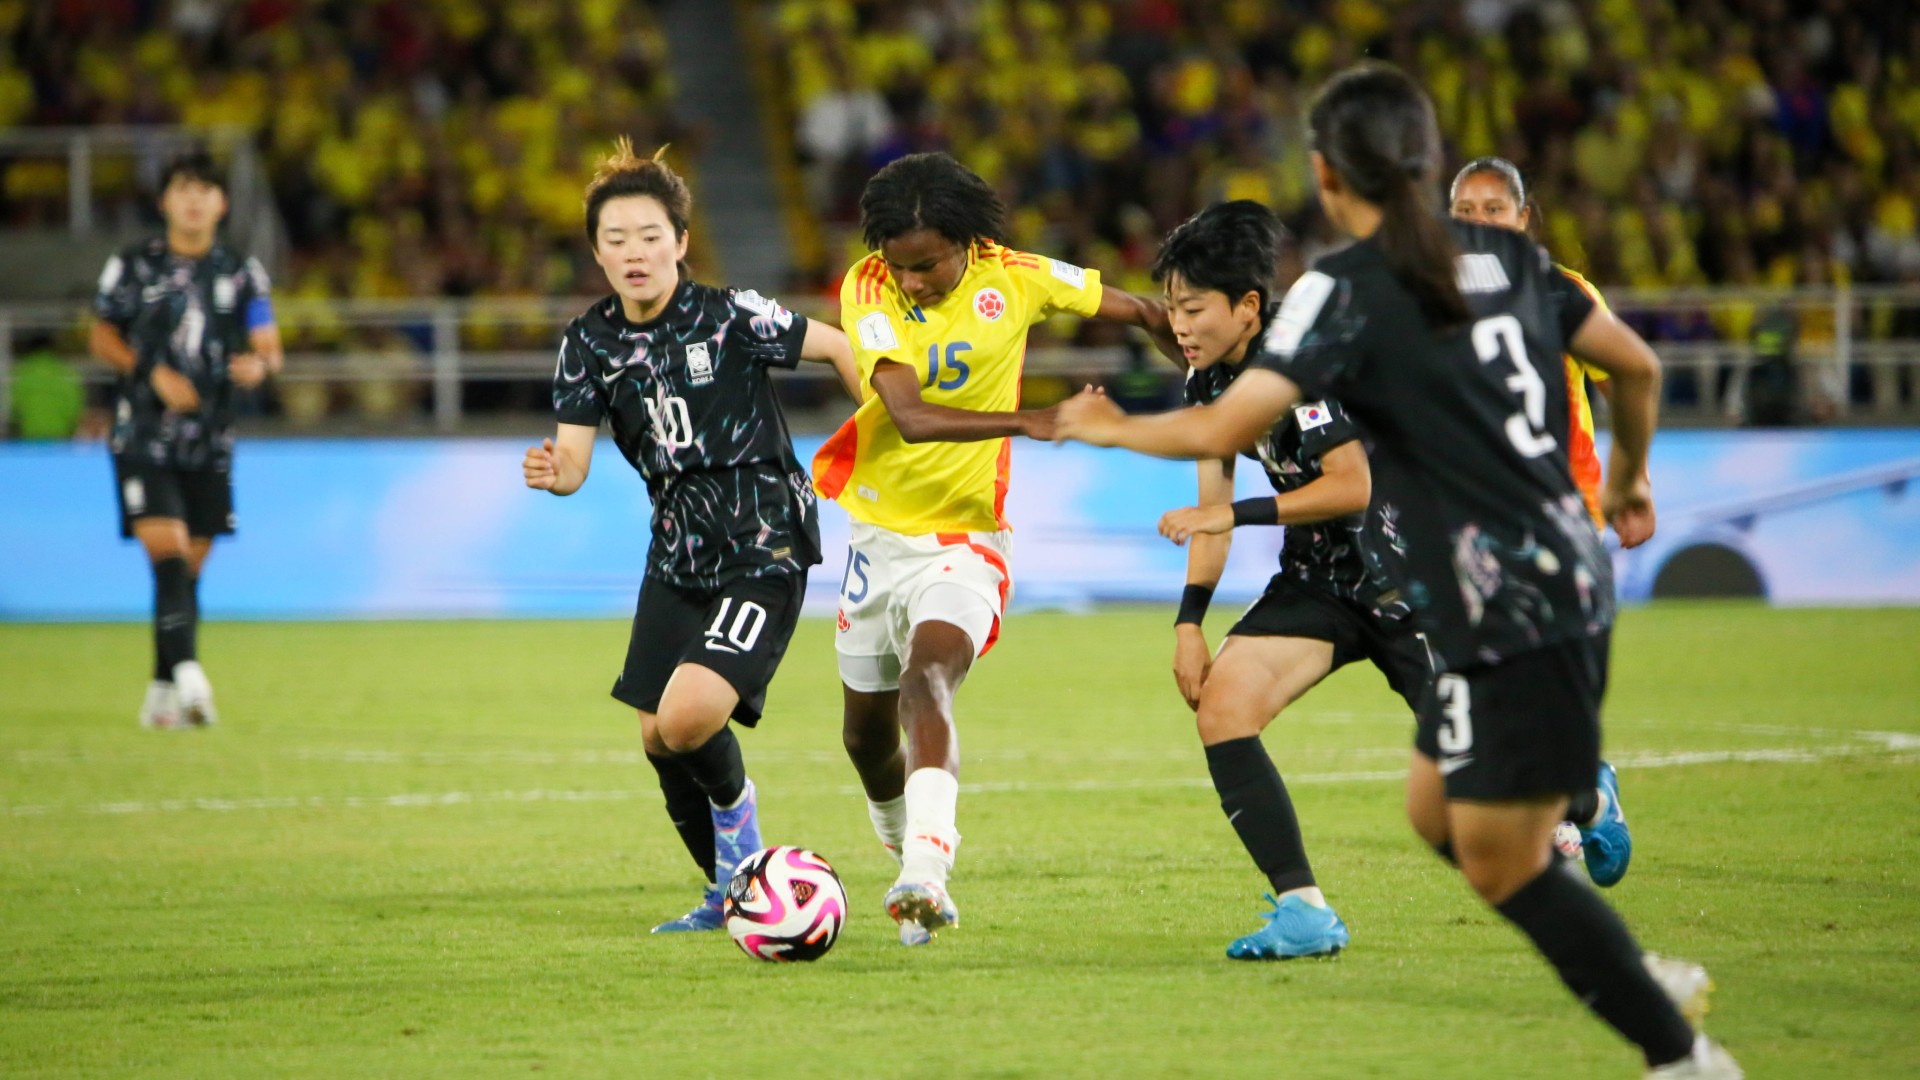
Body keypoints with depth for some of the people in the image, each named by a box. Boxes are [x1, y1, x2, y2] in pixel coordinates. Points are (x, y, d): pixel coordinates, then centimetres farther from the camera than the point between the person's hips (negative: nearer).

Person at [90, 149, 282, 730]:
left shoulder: (242, 272, 5)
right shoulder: (132, 266, 0)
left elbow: (268, 347, 5)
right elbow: (101, 337, 6)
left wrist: (259, 365, -20)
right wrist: (153, 373, -10)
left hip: (209, 442, 3)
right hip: (144, 436, -3)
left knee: (190, 567, 7)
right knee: (166, 551, -19)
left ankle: (163, 691, 19)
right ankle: (186, 671, -28)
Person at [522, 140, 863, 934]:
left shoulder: (728, 316, -14)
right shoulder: (590, 343, 0)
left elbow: (837, 346, -3)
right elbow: (573, 461, -5)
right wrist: (549, 473, -28)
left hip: (763, 548, -6)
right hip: (678, 554, 6)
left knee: (690, 716, -23)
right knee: (657, 736, 7)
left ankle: (736, 809, 10)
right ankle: (729, 892, 28)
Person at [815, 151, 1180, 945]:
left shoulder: (1013, 279, -10)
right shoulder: (868, 289, -14)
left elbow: (1140, 313, 7)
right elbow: (909, 415, -29)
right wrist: (1028, 422, -39)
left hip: (964, 542, -3)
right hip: (878, 531, 3)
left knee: (926, 678, -30)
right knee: (866, 733, 14)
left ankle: (926, 870, -45)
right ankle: (908, 853, 42)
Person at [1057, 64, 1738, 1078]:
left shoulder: (1345, 289, -11)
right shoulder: (1507, 257, 10)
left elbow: (1224, 429, -17)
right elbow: (1636, 365, 17)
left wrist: (1106, 428, 1)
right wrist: (1627, 477, 36)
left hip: (1513, 615, -8)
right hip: (1569, 583, 8)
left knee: (1502, 862, 0)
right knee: (1439, 812, 20)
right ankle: (1646, 980, 24)